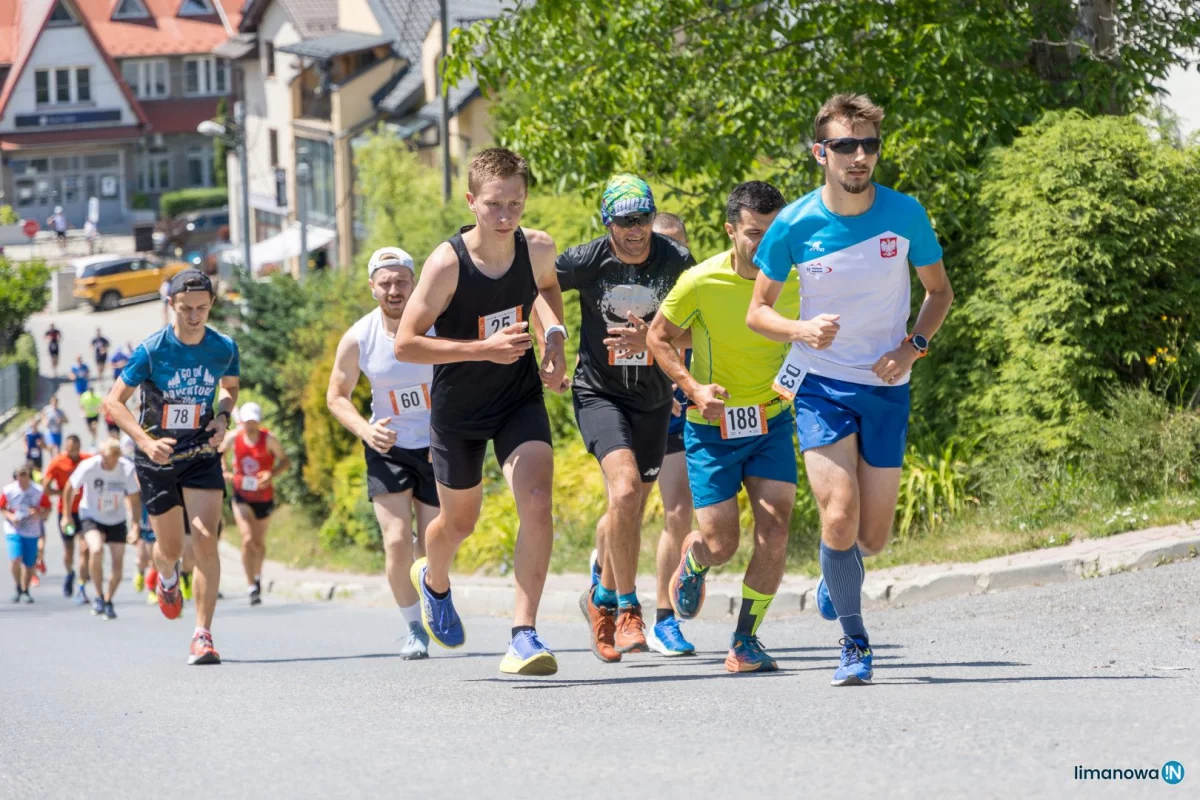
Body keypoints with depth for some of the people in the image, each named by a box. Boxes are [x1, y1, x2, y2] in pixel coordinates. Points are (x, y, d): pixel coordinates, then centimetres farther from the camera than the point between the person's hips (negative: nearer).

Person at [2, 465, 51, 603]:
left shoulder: (38, 491, -8)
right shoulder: (8, 491, -8)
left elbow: (47, 509, 2)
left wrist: (39, 514, -19)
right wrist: (10, 516, -15)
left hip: (32, 533, 1)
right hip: (13, 531, -1)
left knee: (29, 564, 7)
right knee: (15, 559, -19)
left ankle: (25, 591, 30)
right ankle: (17, 587, 6)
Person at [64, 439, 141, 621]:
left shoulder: (127, 468, -19)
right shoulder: (89, 467, -22)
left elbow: (135, 499, -9)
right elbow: (71, 487, -4)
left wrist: (136, 527, -15)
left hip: (117, 520, 2)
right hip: (91, 517, -2)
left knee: (118, 564, 0)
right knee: (97, 550, -29)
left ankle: (108, 601, 25)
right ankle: (99, 597, -13)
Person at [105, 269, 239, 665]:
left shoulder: (224, 348, -7)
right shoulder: (151, 350, -16)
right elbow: (113, 401, -10)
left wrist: (222, 416, -6)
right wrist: (145, 441, -24)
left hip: (202, 453, 1)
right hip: (158, 456, -1)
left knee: (206, 540, -16)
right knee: (171, 548, 9)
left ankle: (203, 634, -11)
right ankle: (167, 577, 49)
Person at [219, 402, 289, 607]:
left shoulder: (269, 440, -15)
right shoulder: (233, 438, -8)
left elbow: (285, 462, -10)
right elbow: (219, 456, 9)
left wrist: (272, 474, -29)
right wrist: (223, 472, -11)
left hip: (264, 496, 0)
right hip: (242, 497, 0)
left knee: (259, 542, 14)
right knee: (248, 540, -16)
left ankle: (257, 576, 43)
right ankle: (252, 588, -13)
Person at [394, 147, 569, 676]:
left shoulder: (538, 248, -12)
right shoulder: (447, 263, -25)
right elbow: (405, 344, -22)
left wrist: (554, 335, -4)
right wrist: (483, 348, -30)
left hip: (521, 400, 2)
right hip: (458, 410, -2)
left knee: (537, 505, -21)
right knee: (459, 521, 17)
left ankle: (524, 636, -17)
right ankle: (434, 582, 54)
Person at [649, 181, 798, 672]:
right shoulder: (700, 283, -17)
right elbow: (659, 338, -1)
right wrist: (694, 388, -14)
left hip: (772, 420, 2)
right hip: (712, 428, -2)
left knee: (774, 534, -13)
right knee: (722, 545, -4)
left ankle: (745, 641, 3)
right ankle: (693, 558, 34)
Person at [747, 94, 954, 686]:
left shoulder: (904, 214, -8)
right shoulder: (794, 225, -11)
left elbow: (939, 290, 7)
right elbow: (758, 311, -1)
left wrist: (914, 346, -10)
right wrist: (802, 330, -21)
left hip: (886, 388, 2)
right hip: (820, 384, -2)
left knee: (873, 538, 4)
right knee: (839, 517, -17)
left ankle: (835, 575, 42)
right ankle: (854, 642, 3)